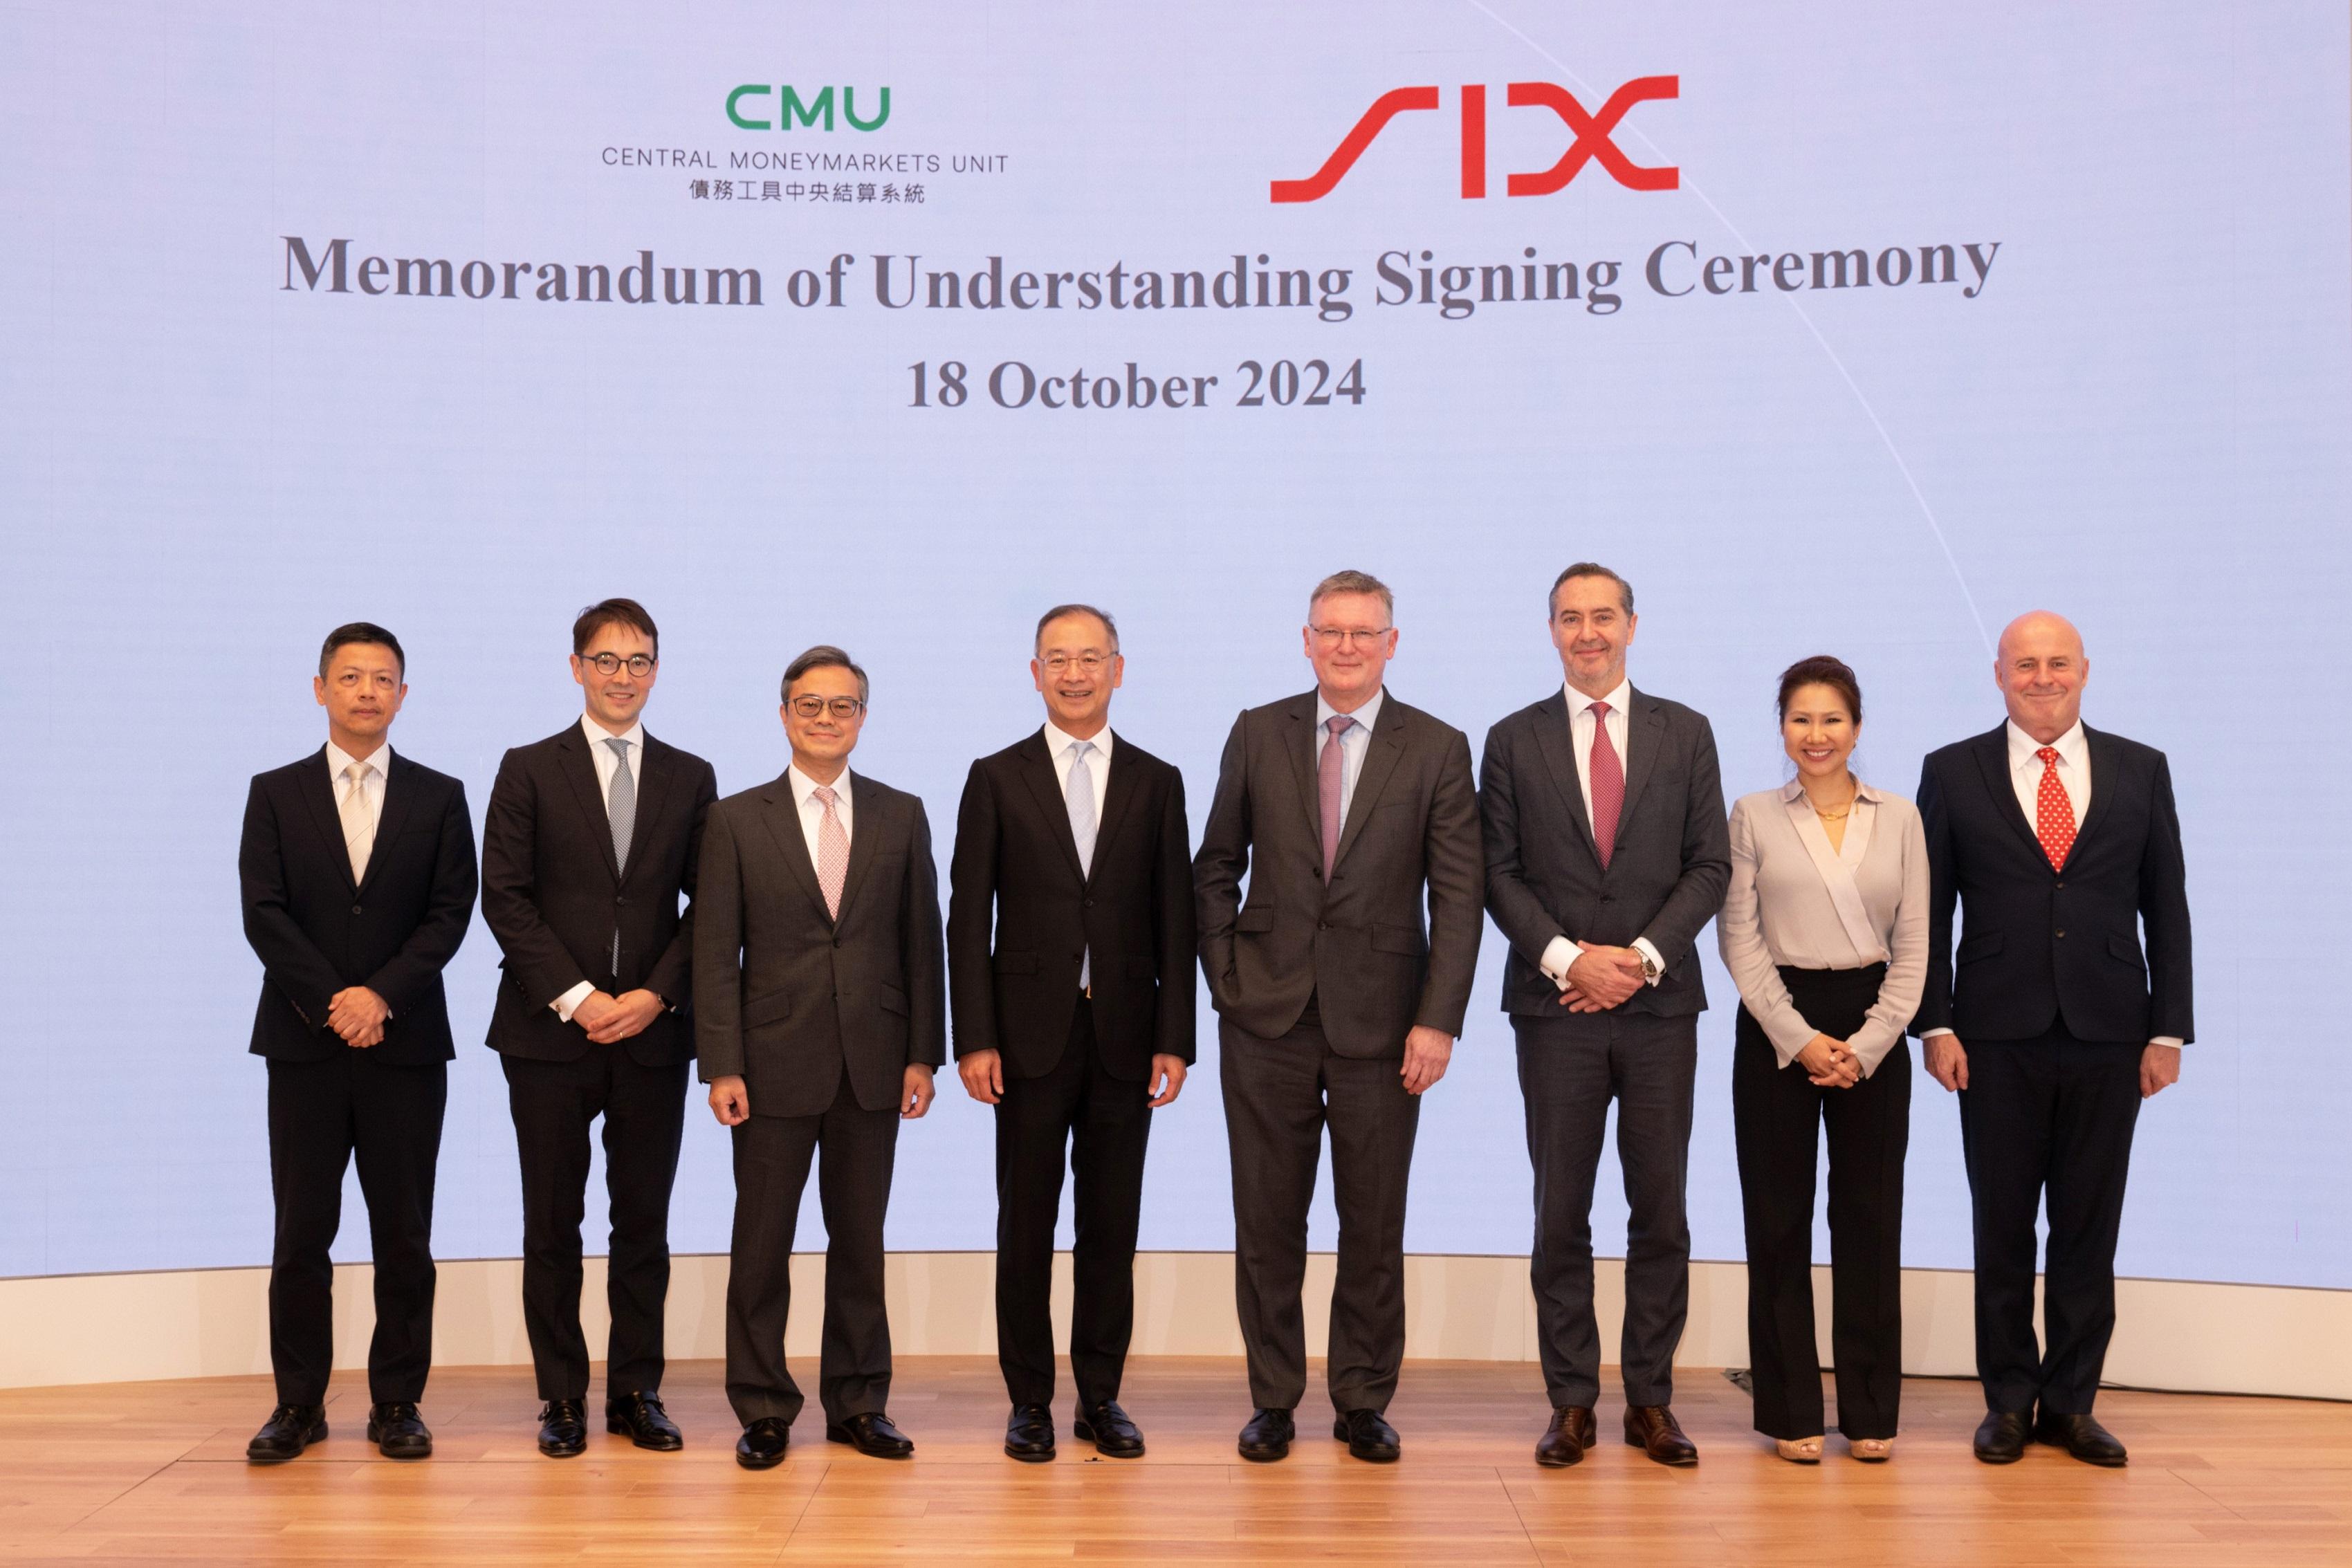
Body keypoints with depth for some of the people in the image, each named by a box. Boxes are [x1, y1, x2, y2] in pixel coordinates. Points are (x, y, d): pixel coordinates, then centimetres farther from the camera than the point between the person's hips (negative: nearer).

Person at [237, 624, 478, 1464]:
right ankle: (298, 1403, 12)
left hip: (406, 1041, 0)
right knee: (301, 1230, 2)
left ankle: (397, 1403, 11)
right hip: (304, 1042, 0)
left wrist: (383, 995, -14)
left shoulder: (439, 797, 8)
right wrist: (330, 1004, -12)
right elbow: (263, 914, -1)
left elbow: (450, 914, -1)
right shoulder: (275, 794, 8)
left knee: (404, 1233, 3)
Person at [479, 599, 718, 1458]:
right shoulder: (529, 770, 4)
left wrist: (655, 994, -7)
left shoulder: (690, 777, 10)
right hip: (549, 1032, -1)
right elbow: (504, 897, -3)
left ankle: (636, 1393, 15)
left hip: (652, 1032, 2)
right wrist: (575, 997, -11)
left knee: (644, 1222, 6)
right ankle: (562, 1397, 13)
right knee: (552, 1225, 3)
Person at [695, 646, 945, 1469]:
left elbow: (921, 942, 7)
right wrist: (721, 1067, -8)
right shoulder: (736, 820, 2)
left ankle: (857, 1402, 20)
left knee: (860, 1239, 9)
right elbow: (716, 952, -2)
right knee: (761, 1244, 4)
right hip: (776, 1063, -2)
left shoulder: (901, 816, 7)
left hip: (873, 1064, 2)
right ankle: (763, 1409, 15)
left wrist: (923, 1054, 1)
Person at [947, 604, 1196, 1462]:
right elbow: (969, 917, 0)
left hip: (1124, 1034, 1)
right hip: (1030, 1032, -1)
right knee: (1026, 1224, 4)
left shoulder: (1157, 782, 8)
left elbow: (1174, 921, 6)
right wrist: (975, 1038, -7)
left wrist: (1174, 1038, -1)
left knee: (1112, 1226, 6)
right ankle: (1029, 1400, 14)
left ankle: (1101, 1398, 17)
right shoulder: (997, 778, 3)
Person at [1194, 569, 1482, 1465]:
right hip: (1267, 1015, 1)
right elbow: (1217, 868, 11)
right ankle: (1273, 1399, 18)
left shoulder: (1437, 750, 0)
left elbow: (1457, 895, -3)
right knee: (1267, 1218, 7)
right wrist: (1224, 976, 1)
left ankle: (1363, 1400, 20)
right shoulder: (1258, 734, 5)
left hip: (1381, 1017, -1)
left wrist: (1439, 1019, -10)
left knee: (1375, 1223, 6)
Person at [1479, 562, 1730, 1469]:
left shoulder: (1685, 734, 8)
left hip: (1659, 1002, 1)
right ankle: (1571, 1402, 10)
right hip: (1555, 1004, -1)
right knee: (1561, 1214, 3)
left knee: (1660, 1212, 4)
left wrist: (1642, 955, -10)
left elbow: (1709, 866, 3)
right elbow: (1499, 873, 2)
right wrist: (1566, 955, -12)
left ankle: (1650, 1401, 13)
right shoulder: (1514, 741, 6)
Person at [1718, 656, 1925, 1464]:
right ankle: (1791, 1411, 10)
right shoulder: (1754, 816, 2)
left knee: (1870, 1217, 4)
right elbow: (1740, 941, -2)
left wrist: (1867, 1044, -6)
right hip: (1775, 1028, -1)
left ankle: (1871, 1412, 13)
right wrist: (1799, 1038, -11)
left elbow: (1912, 948, 4)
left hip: (1872, 1028, 1)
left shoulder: (1900, 820, 7)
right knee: (1780, 1219, 2)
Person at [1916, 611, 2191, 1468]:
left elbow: (2166, 908, 6)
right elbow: (1929, 910, 2)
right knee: (2002, 1227, 6)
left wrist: (2168, 1029, 1)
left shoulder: (2142, 771, 7)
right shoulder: (1952, 772, 3)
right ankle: (2009, 1401, 17)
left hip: (2107, 1040, 1)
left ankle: (2069, 1403, 17)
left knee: (2089, 1229, 6)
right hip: (1999, 1039, -1)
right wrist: (1935, 1024, -5)